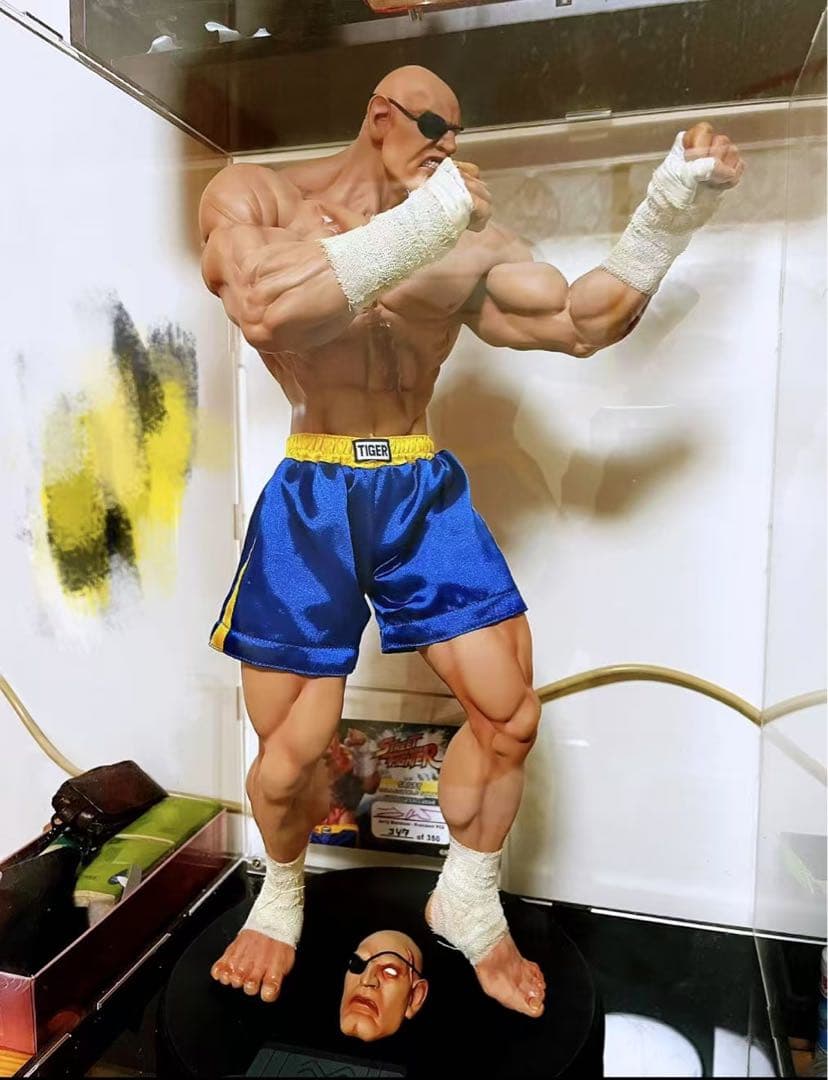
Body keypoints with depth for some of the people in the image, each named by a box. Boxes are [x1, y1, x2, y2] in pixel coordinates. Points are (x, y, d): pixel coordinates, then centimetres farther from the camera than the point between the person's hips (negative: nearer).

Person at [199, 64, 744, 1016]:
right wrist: (416, 226, -23)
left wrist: (672, 206, -3)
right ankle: (281, 894, 38)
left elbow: (585, 322, 6)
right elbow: (262, 309, -23)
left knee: (511, 713, 2)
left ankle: (465, 903, 30)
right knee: (290, 752, 2)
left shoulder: (469, 244, 7)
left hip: (424, 492, 4)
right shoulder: (250, 196, -1)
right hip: (311, 502, -3)